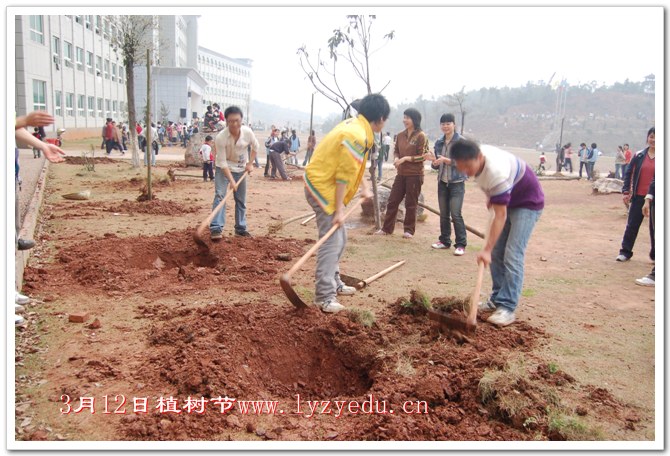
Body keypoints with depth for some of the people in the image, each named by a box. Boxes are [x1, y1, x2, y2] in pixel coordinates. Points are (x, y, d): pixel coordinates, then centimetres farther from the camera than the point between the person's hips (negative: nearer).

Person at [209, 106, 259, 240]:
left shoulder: (247, 132, -21)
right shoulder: (220, 137, -31)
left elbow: (255, 147, 2)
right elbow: (222, 162, -27)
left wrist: (250, 163, -2)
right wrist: (232, 181, -30)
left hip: (241, 167, 4)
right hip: (224, 167, -4)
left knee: (241, 199, 9)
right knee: (220, 194, -19)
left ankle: (241, 228, 22)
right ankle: (216, 228, -21)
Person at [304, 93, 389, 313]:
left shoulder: (355, 125, 9)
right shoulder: (357, 136, -22)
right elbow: (344, 175, -22)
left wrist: (365, 187, 15)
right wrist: (339, 210, -19)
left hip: (324, 185, 10)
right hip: (324, 189, -10)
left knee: (339, 239, 18)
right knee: (331, 242, -12)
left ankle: (333, 283, 30)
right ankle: (325, 297, -11)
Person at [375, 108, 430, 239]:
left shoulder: (421, 136, -10)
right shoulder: (400, 135, 7)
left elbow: (422, 157, -11)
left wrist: (405, 158, -18)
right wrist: (396, 159, -5)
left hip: (415, 175, -6)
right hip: (401, 174, 6)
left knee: (411, 204, 3)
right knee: (392, 201, 7)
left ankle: (409, 230, 15)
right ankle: (387, 228, 16)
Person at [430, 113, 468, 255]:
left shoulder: (461, 142, -7)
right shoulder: (439, 143, 9)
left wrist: (446, 160, -22)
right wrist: (435, 163, -8)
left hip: (457, 182, -5)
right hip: (442, 182, 6)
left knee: (456, 214, -10)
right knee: (443, 214, 10)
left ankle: (461, 244, -3)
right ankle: (444, 240, 22)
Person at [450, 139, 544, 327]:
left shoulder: (496, 171, -39)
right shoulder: (476, 159, -14)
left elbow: (500, 216, -37)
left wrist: (486, 249, -37)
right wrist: (490, 197, 3)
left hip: (528, 203, -8)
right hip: (506, 201, 9)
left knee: (512, 255, -16)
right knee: (497, 253, 6)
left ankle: (508, 308, -14)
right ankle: (497, 299, 14)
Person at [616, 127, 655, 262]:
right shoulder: (639, 155, 4)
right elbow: (629, 173, 8)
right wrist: (626, 191, 0)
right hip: (639, 196, 2)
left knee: (654, 226, 7)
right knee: (632, 225, 4)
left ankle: (655, 254, 20)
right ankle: (625, 251, 13)